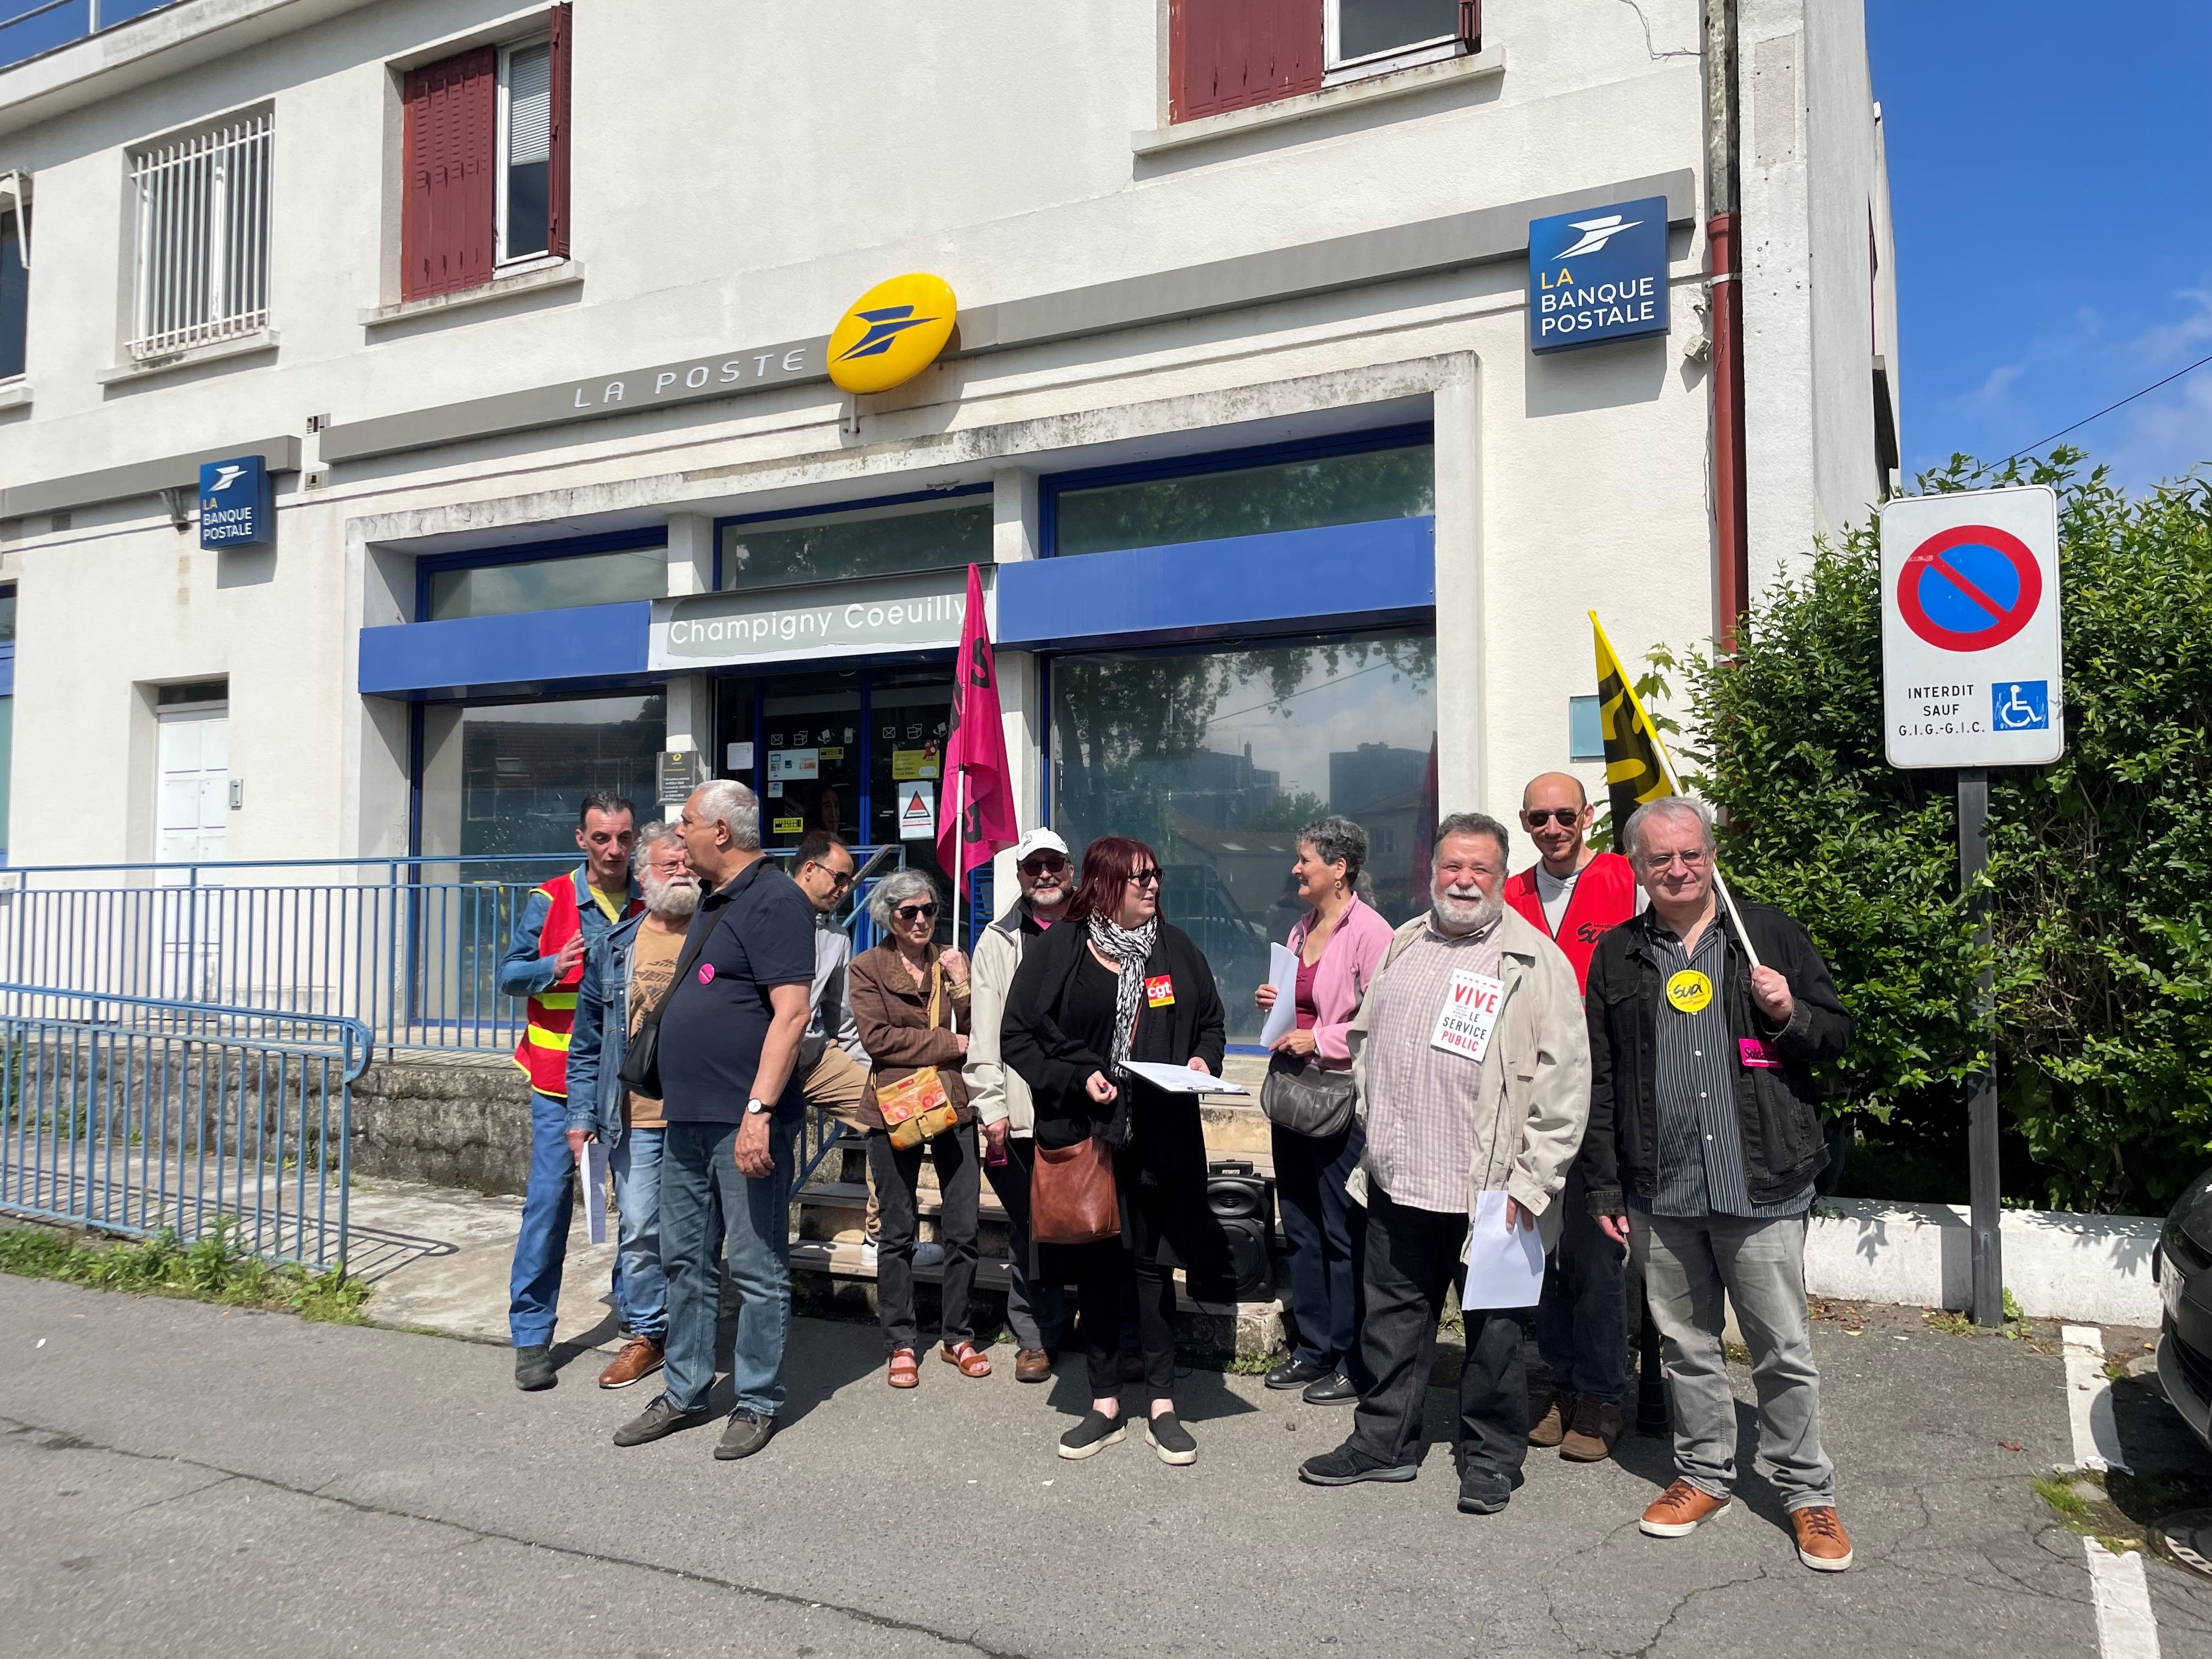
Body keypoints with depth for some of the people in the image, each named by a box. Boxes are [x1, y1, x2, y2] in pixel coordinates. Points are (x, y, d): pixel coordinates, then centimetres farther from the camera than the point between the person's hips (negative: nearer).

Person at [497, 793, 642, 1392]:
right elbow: (509, 973, 0)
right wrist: (553, 967, -18)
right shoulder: (548, 900, -1)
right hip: (561, 1078, -2)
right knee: (549, 1198, -3)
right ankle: (532, 1335, 7)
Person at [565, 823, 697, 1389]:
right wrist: (582, 1115, 6)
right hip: (635, 1116, 2)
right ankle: (646, 1333, 22)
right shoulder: (614, 947, 7)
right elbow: (588, 1039, 10)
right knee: (640, 1230, 6)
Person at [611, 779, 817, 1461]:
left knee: (756, 1268, 2)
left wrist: (759, 1109, -24)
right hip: (687, 1117, 10)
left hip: (743, 1120, -10)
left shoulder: (774, 901, -12)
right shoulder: (712, 901, 17)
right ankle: (683, 1394, 28)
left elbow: (791, 1013, -20)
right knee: (685, 1261, 16)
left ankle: (756, 1404, 14)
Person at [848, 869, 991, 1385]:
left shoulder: (951, 964, 12)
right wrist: (947, 1044, -9)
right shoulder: (868, 966, 3)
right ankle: (901, 1343, 17)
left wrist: (962, 985, -9)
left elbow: (976, 1035, 6)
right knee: (898, 1232, 5)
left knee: (962, 1230, 4)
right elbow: (876, 1037, -9)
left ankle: (957, 1337, 19)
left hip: (955, 1106, 3)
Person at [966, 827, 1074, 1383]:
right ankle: (1035, 1338, 22)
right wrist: (992, 1107, -1)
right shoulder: (999, 941, 10)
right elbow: (984, 1032, 6)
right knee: (1029, 1231, 8)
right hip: (1023, 1114, 1)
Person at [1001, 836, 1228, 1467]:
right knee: (1095, 1266, 9)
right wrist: (1077, 1078, -13)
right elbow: (1017, 1038, -2)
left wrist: (1202, 1060, -5)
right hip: (1083, 1132, -1)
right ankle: (1105, 1404, 23)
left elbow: (1211, 1022, 15)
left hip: (1159, 1135, 1)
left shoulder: (1175, 947, 6)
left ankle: (1163, 1408, 19)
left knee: (1151, 1262, 7)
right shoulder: (1055, 951, -3)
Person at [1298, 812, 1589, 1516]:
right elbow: (1363, 1041, 21)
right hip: (1398, 1180, 5)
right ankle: (1385, 1440, 31)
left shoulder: (1537, 962, -7)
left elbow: (1564, 1080, -10)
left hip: (1489, 1189, -5)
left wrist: (1532, 1182, -13)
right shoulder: (1400, 948, 11)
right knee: (1393, 1317, 16)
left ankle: (1491, 1457, 26)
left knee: (1493, 1329, 8)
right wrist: (1371, 1135, 13)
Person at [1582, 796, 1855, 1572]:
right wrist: (1605, 1188, 5)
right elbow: (1601, 1082, 8)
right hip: (1659, 1194, 2)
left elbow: (1837, 1033, 8)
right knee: (1687, 1345, 14)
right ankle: (1703, 1475, 30)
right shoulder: (1618, 955, 7)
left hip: (1761, 1187, -2)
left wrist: (1790, 1015, -14)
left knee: (1784, 1349, 7)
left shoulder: (1769, 933, 3)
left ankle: (1807, 1492, 24)